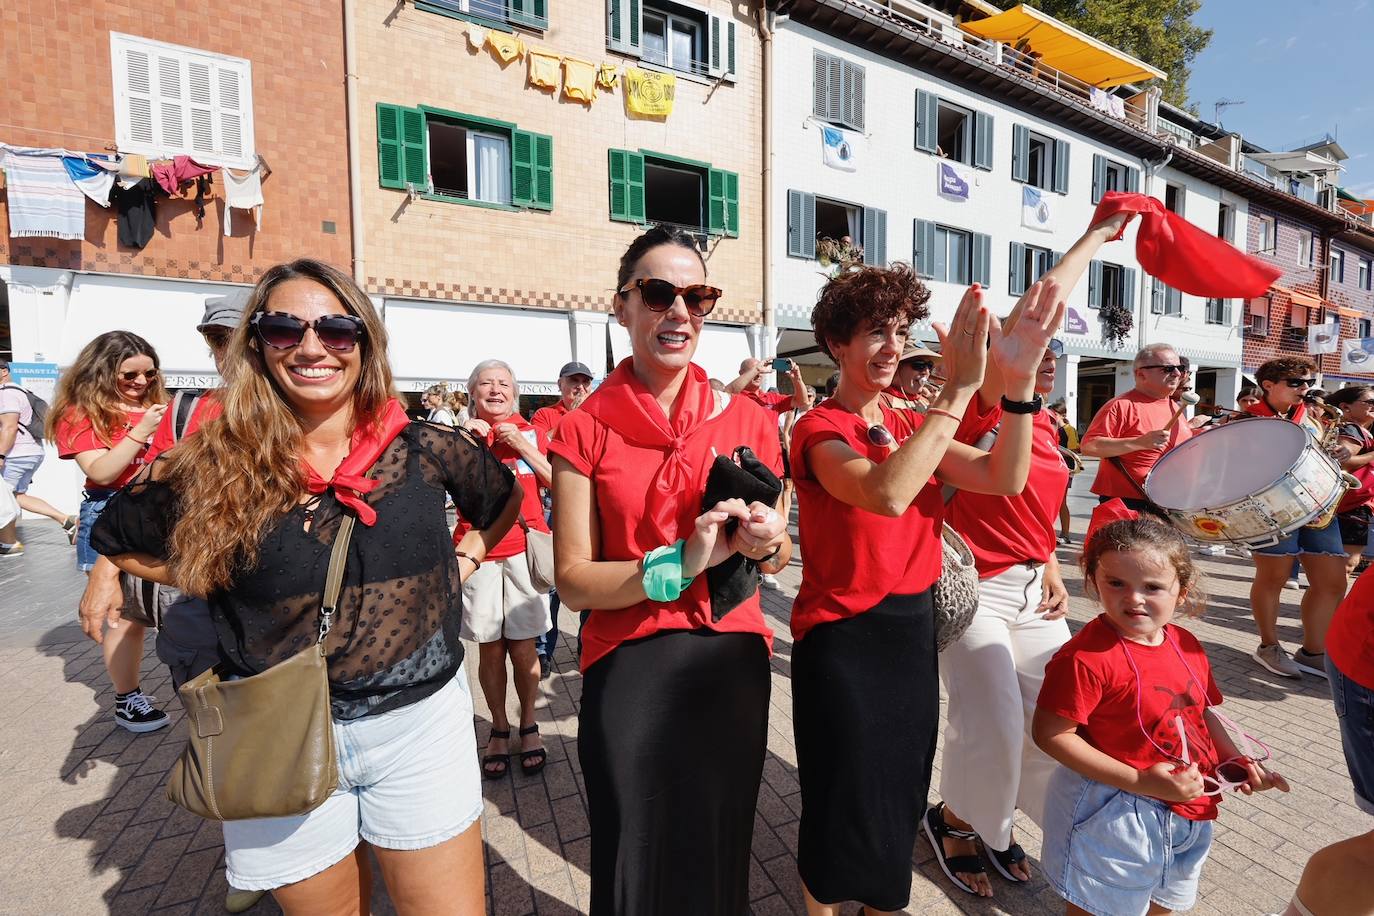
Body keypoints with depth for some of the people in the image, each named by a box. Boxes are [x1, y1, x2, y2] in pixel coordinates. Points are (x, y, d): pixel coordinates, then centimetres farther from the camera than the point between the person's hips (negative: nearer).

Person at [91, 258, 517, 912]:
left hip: (421, 722, 0)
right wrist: (214, 584, 0)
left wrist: (463, 561, 1)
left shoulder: (426, 451, -7)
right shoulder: (216, 469, -7)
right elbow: (115, 540, 12)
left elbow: (506, 499, 13)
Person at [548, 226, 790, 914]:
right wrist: (680, 563, -24)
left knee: (722, 853, 20)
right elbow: (573, 580, -11)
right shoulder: (585, 430, -7)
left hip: (733, 661, 2)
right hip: (628, 670, -2)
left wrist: (765, 543, -14)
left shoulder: (748, 419, 0)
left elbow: (777, 559, 9)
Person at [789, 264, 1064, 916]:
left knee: (901, 795, 21)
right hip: (842, 639, -6)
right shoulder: (819, 429, -14)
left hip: (913, 626, 7)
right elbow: (887, 495, -34)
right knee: (843, 804, 11)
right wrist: (959, 389, -31)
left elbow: (1004, 478, -7)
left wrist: (1019, 380, -19)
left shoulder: (910, 426, 7)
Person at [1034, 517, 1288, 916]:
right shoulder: (1086, 657, -30)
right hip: (1113, 814, -7)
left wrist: (1237, 759, -3)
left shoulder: (1186, 644, -4)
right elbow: (1051, 734, -29)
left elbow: (1204, 711, 12)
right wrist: (1138, 782, -28)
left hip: (1188, 811, 8)